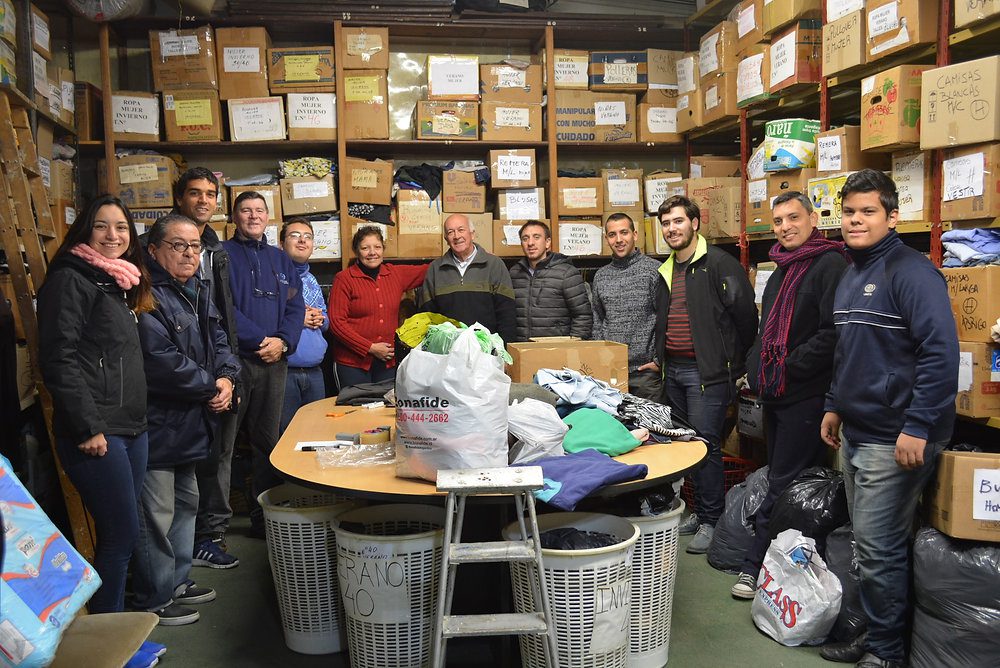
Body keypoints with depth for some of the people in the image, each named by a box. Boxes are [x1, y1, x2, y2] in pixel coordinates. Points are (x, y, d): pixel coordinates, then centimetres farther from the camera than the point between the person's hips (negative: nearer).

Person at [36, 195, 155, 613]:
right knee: (122, 532, -4)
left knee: (119, 532, 13)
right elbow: (58, 360, -16)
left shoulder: (119, 283, 18)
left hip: (132, 427, 8)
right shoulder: (70, 279, -8)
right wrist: (87, 427, -19)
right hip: (96, 433, -8)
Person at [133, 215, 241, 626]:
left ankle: (177, 582, 38)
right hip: (157, 425, -10)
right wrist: (212, 387, -15)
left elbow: (219, 339, 12)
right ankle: (155, 602, 17)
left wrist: (227, 377, -8)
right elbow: (161, 361, -26)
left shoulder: (196, 291, 11)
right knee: (157, 515, 1)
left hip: (189, 422, 10)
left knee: (186, 502, 21)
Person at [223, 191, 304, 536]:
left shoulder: (281, 260, 17)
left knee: (267, 440, 11)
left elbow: (296, 307, 9)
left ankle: (265, 517, 21)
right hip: (235, 359, -5)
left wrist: (283, 342, -7)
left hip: (274, 361, 5)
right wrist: (260, 340, -14)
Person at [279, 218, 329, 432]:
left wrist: (320, 319, 1)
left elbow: (326, 322, 23)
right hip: (284, 371, -7)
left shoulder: (312, 281, 17)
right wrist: (297, 319, -16)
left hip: (315, 372, 7)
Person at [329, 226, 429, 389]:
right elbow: (336, 321, -10)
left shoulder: (396, 274, 8)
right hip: (353, 362, -4)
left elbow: (427, 271, 18)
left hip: (388, 361, 4)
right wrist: (370, 348, -13)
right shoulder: (344, 279, -5)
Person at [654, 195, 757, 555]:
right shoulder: (666, 272, 15)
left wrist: (736, 364, -6)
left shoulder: (719, 264, -11)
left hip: (707, 371, -8)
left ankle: (711, 520, 7)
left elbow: (746, 315, -12)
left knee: (705, 443, -5)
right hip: (673, 370, 8)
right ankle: (699, 511, 26)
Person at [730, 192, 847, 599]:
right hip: (775, 394, 9)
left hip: (806, 396, -9)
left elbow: (833, 334, -23)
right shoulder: (782, 270, 17)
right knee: (779, 479, 16)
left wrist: (788, 368, -18)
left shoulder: (829, 265, -12)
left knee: (783, 486, -2)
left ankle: (755, 565, 6)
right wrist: (755, 370, 12)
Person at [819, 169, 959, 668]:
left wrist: (918, 428, -23)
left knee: (878, 547, -1)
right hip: (855, 432, 9)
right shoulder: (850, 275, 14)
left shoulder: (910, 271, -14)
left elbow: (941, 351, -21)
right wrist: (834, 406, 19)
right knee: (867, 541, 17)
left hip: (894, 439, -9)